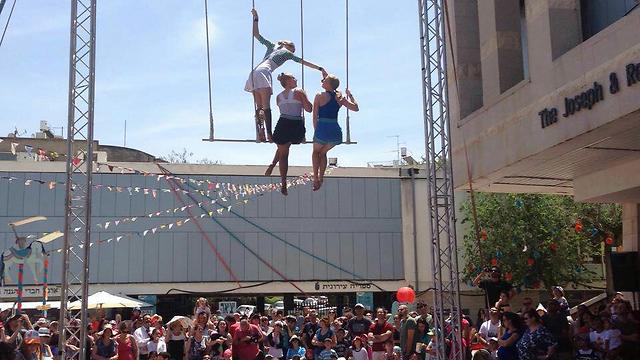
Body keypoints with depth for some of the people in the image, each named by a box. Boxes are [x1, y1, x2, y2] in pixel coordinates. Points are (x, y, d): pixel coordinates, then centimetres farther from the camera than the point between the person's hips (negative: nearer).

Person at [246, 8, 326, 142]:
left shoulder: (272, 45, 30)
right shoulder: (287, 53, 16)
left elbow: (256, 35, 33)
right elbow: (304, 62, 17)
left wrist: (256, 19, 37)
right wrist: (321, 69, 20)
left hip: (254, 73, 6)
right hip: (264, 73, -6)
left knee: (259, 107, 2)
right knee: (266, 106, -14)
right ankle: (269, 133, -26)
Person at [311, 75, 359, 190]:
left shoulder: (320, 96, 0)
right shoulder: (340, 97, 11)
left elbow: (315, 116, -1)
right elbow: (356, 108, 18)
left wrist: (316, 130, 8)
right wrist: (350, 96, 30)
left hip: (323, 129, -4)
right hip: (336, 131, 4)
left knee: (316, 151, 23)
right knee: (323, 153, 28)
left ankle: (315, 178, 9)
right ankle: (321, 178, 20)